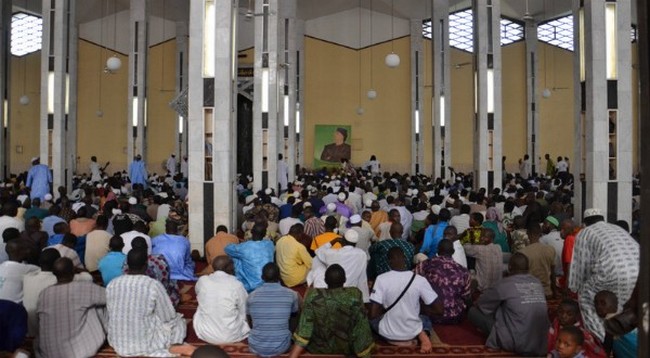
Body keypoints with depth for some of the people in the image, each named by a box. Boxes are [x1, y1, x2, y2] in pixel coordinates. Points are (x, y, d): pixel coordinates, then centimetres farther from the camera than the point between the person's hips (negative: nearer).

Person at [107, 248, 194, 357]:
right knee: (177, 319, 21)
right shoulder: (153, 285, -17)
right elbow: (169, 317, -7)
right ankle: (174, 346, 0)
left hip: (118, 344, 4)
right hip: (145, 344, -3)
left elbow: (112, 314, 10)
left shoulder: (112, 284, -5)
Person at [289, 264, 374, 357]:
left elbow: (304, 329, -23)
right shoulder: (355, 295, -25)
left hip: (318, 347, 0)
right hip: (346, 348, 0)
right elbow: (361, 327, -18)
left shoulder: (313, 297, -25)